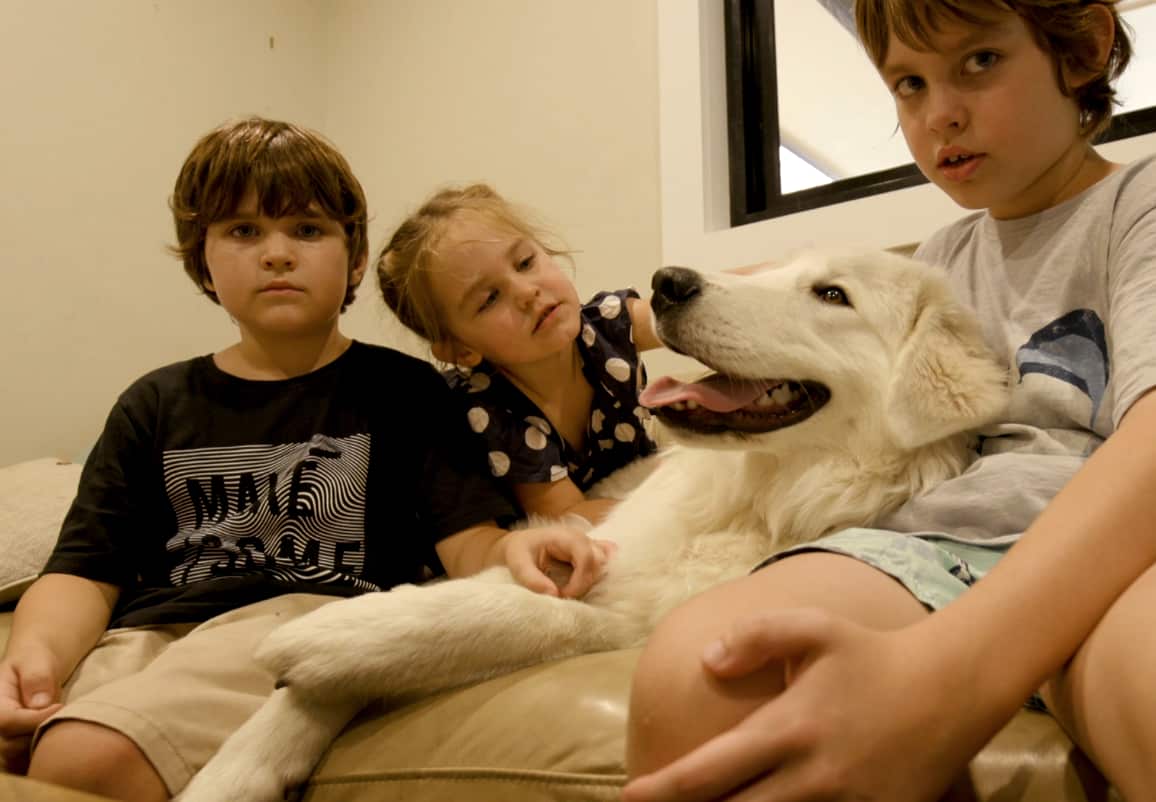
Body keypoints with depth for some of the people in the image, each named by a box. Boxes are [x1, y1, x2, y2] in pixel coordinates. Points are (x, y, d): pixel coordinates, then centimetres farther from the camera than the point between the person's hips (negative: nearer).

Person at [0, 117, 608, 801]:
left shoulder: (400, 389, 11)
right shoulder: (157, 405, 21)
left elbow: (467, 542, 0)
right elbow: (87, 571, 13)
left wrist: (513, 551, -25)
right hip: (142, 636, 4)